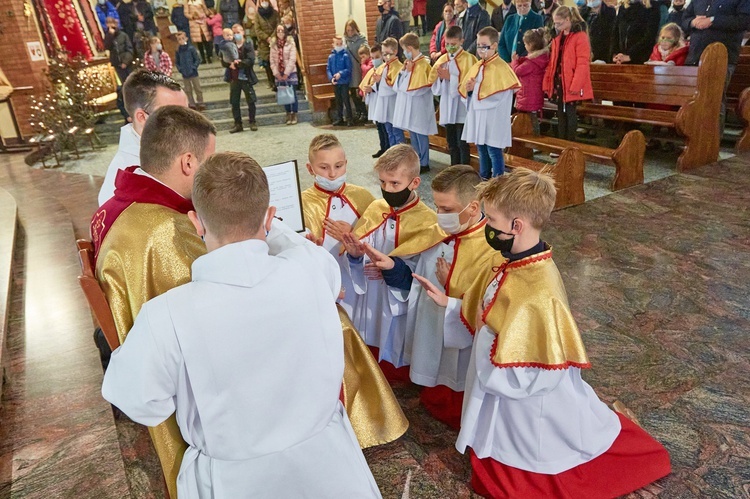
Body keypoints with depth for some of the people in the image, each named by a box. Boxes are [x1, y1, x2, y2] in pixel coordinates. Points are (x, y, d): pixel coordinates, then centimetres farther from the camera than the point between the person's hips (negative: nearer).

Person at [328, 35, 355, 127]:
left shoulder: (345, 55, -7)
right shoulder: (331, 56, 5)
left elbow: (349, 69, -13)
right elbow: (328, 69, 5)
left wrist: (340, 73, -26)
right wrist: (331, 78, -11)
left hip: (344, 82, -5)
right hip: (335, 82, 5)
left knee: (346, 100, -4)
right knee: (338, 101, 13)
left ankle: (350, 119, 4)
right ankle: (340, 119, 22)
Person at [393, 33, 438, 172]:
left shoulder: (423, 64, -16)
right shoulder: (411, 62, 9)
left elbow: (414, 89, -20)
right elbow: (399, 85, 10)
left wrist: (408, 71, -14)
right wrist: (402, 71, -3)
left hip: (418, 107, -9)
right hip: (409, 105, 9)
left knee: (420, 134, 0)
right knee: (413, 133, 14)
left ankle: (424, 164, 9)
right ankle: (416, 160, 24)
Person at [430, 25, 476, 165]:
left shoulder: (468, 59, -6)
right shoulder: (442, 59, 11)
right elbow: (433, 83, 10)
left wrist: (450, 77, -18)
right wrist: (440, 77, -10)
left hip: (461, 107, -6)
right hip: (447, 106, 6)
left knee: (462, 143, -3)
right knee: (451, 142, 13)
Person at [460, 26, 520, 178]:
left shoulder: (501, 67, -12)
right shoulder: (477, 66, 12)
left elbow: (499, 94, -21)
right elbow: (464, 88, 15)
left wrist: (476, 88, -18)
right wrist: (468, 89, -8)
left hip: (493, 119, -8)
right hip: (477, 115, 8)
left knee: (494, 151, -3)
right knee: (482, 151, 16)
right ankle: (484, 180, 27)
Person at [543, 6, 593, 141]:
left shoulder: (580, 36, -9)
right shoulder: (558, 39, 13)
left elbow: (582, 64, -15)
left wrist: (575, 85, -21)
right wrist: (547, 83, 9)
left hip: (571, 85, -7)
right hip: (558, 84, 7)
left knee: (570, 114, -2)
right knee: (561, 115, 11)